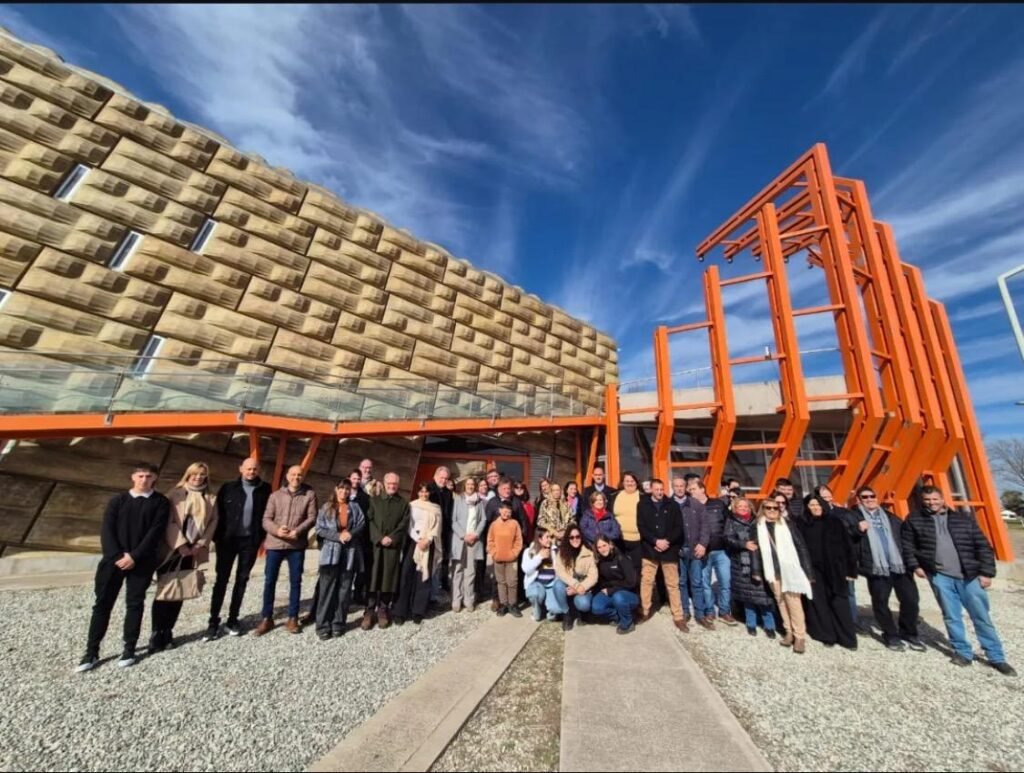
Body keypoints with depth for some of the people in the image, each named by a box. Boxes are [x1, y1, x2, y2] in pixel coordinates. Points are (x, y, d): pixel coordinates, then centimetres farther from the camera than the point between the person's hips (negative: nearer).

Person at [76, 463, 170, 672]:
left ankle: (129, 650, 17)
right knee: (102, 604, 6)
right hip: (114, 558, 2)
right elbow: (106, 530, 0)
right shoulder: (118, 500, 6)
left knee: (134, 604, 6)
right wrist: (117, 555, -12)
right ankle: (92, 652, 21)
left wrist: (134, 556, -15)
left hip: (141, 562, -2)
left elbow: (155, 532, -8)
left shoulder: (160, 502, -1)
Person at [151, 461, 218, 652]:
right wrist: (179, 544, -14)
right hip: (172, 549, -2)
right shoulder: (176, 493, 0)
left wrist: (201, 544, -7)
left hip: (193, 551, 3)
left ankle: (167, 632, 18)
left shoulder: (210, 499, 9)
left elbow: (213, 522, 4)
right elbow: (168, 521, -7)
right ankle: (157, 633, 9)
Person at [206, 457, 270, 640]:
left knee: (242, 579, 10)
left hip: (250, 541, 1)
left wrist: (261, 536, -5)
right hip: (228, 539, -1)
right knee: (222, 579, 6)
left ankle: (233, 619, 23)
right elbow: (218, 512, 0)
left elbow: (268, 513, 2)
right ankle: (214, 621, 18)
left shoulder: (265, 490, 0)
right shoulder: (228, 488, 0)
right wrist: (217, 536, -6)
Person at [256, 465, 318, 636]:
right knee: (269, 581, 8)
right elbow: (266, 519, -1)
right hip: (275, 544, 1)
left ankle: (292, 619, 20)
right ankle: (267, 618, 25)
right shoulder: (276, 495, 4)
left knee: (295, 581, 7)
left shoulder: (310, 494, 0)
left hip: (297, 545, -1)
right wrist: (276, 530, -19)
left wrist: (298, 531, -20)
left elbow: (312, 518, -5)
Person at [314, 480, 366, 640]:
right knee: (327, 588, 0)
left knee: (344, 589, 8)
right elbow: (320, 529, -3)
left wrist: (351, 533, -16)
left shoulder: (355, 506, 7)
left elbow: (362, 524, 2)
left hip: (350, 552, 2)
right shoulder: (326, 507, 3)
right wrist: (338, 536, -14)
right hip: (331, 551, -1)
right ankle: (323, 625, 11)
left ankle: (338, 623, 19)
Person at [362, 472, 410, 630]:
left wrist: (392, 538, -12)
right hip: (375, 543, 0)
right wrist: (379, 538, -12)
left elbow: (404, 524, 1)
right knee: (373, 577, 1)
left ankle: (383, 610, 16)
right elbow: (370, 520, -1)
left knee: (389, 577, 4)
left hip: (394, 545, 0)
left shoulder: (403, 503, 7)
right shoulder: (374, 499, 8)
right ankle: (369, 611, 12)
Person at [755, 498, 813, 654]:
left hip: (789, 569, -3)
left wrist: (807, 570, -9)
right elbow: (757, 548, 6)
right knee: (780, 601, 10)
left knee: (793, 602, -2)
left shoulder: (786, 524, -3)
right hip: (772, 570, 3)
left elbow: (801, 546, -4)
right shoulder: (759, 526, 3)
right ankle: (789, 632, 23)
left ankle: (800, 636, 11)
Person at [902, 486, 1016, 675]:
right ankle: (963, 652, 21)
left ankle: (997, 657, 23)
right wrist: (915, 566, -3)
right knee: (951, 617, 7)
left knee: (982, 617, 8)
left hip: (970, 576, 1)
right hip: (939, 576, -1)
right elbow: (907, 545, 5)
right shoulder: (914, 520, 1)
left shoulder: (964, 519, 4)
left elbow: (983, 546, 5)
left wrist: (986, 572, -2)